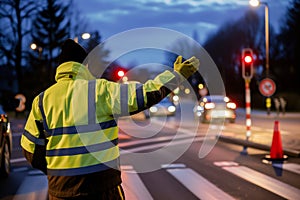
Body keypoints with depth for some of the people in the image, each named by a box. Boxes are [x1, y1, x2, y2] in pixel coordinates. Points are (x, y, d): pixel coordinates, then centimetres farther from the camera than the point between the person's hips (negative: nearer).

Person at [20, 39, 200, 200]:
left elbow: (31, 151, 7)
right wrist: (177, 74, 6)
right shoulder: (101, 90, -6)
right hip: (102, 182, -3)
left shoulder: (42, 100, 4)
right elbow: (145, 94, -6)